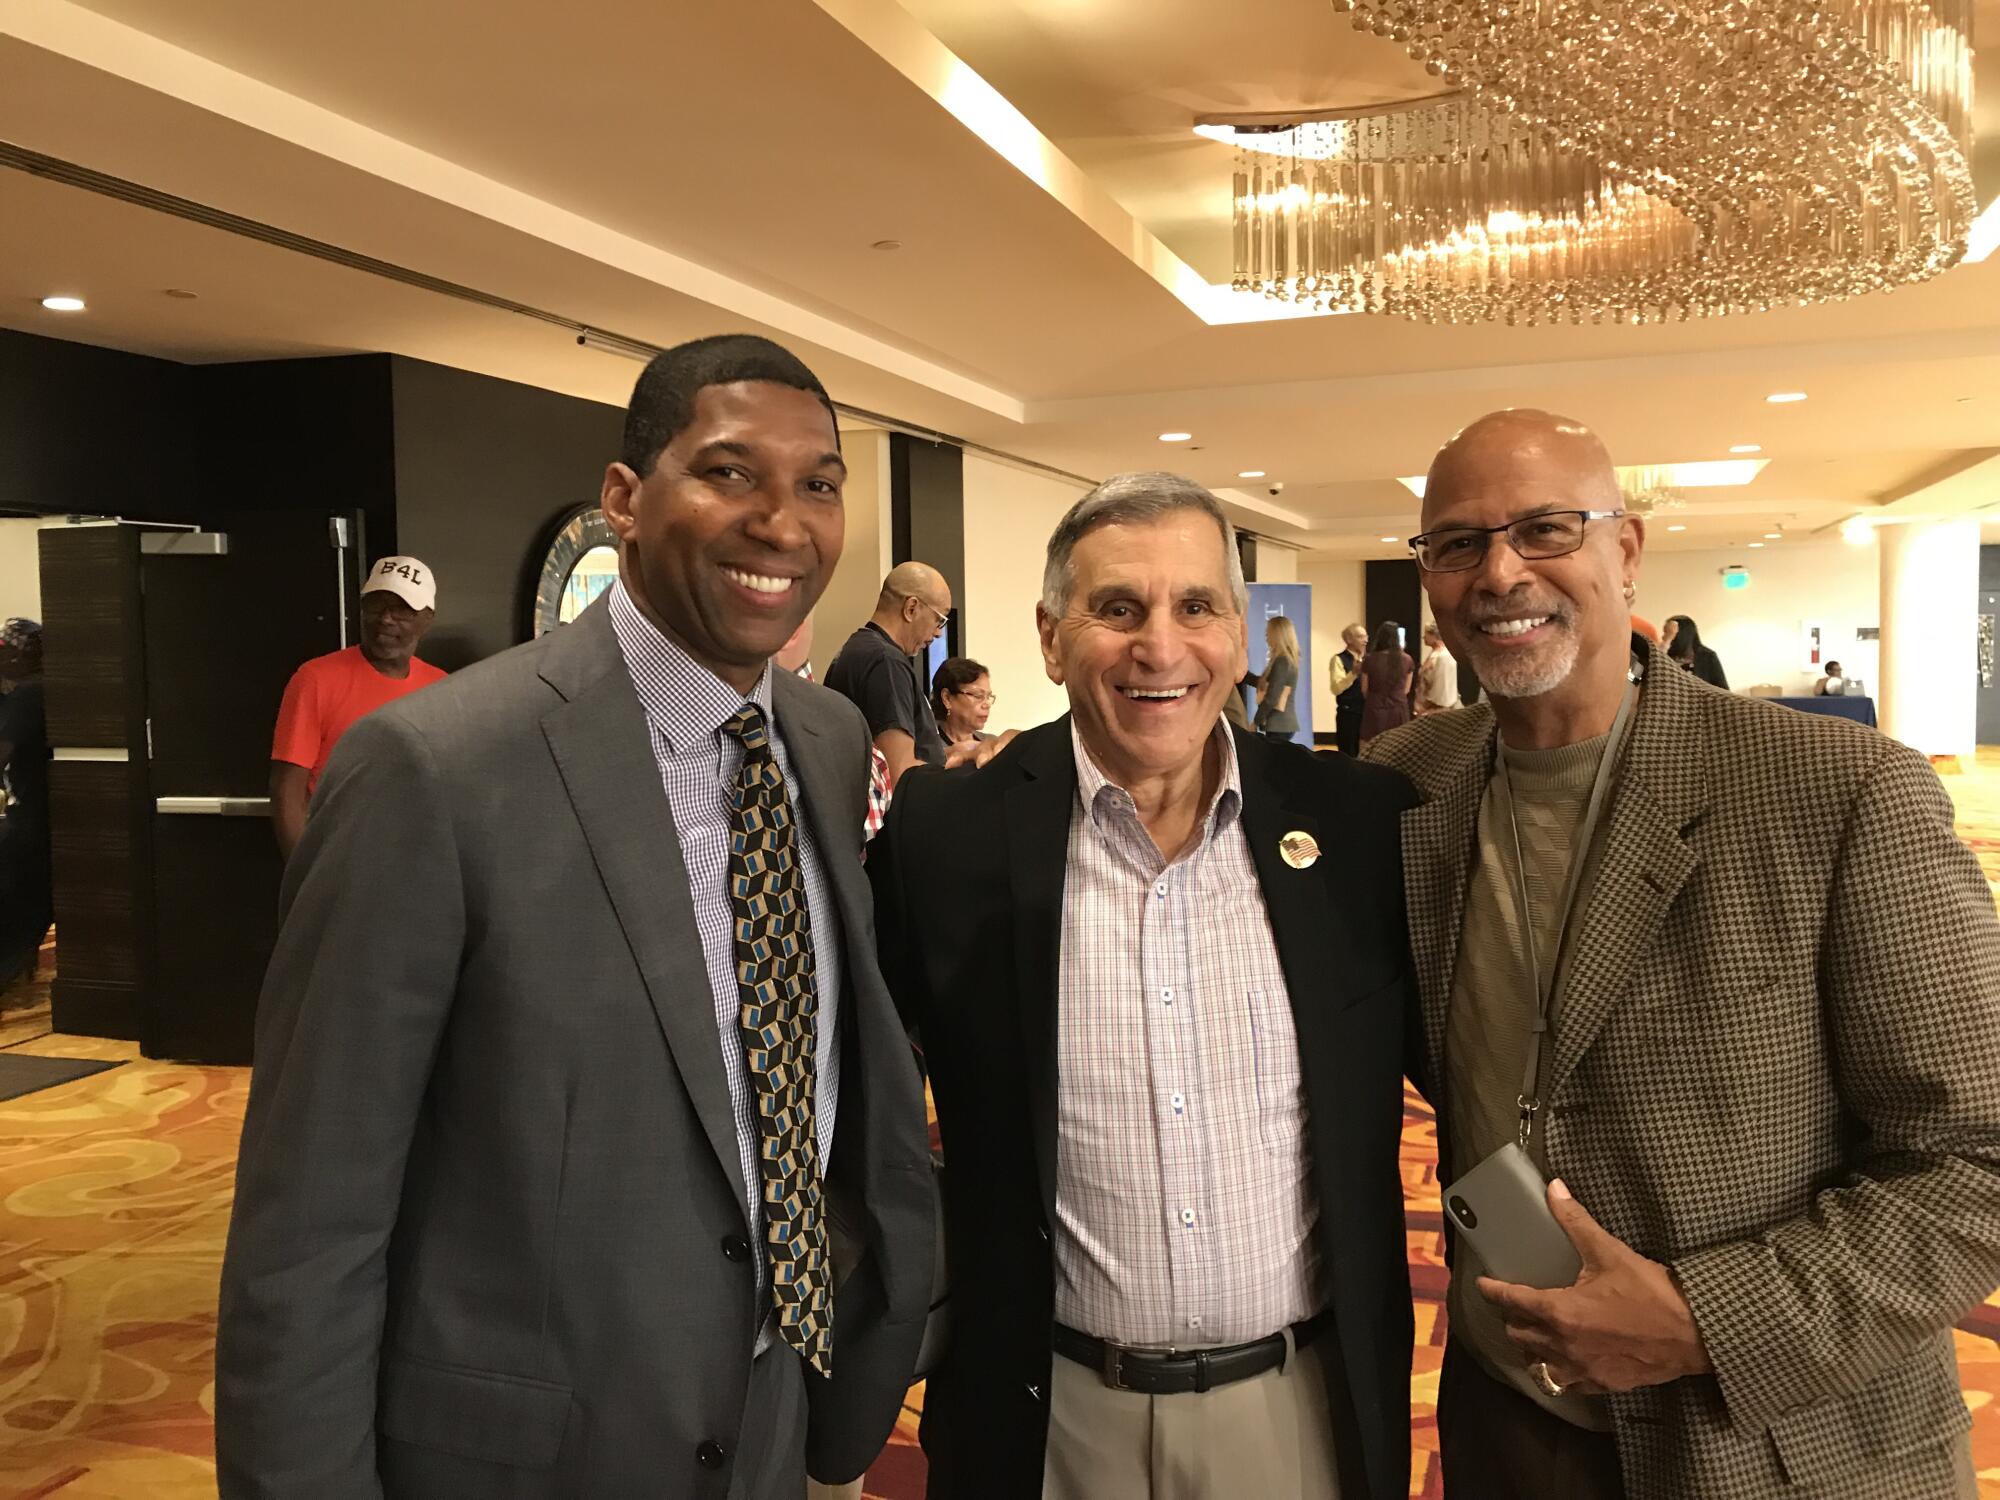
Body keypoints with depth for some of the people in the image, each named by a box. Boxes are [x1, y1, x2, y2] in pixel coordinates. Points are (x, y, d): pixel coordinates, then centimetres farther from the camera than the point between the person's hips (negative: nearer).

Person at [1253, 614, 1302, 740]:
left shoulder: (1281, 661, -14)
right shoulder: (1287, 659, 14)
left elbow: (1271, 698, -19)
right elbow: (1265, 684, 26)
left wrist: (1255, 722, -12)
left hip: (1279, 724, -9)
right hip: (1283, 723, 9)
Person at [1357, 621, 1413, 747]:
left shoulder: (1370, 660, -7)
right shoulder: (1406, 660, -3)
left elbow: (1364, 690, 4)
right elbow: (1406, 690, 7)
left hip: (1375, 711, -1)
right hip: (1399, 711, 2)